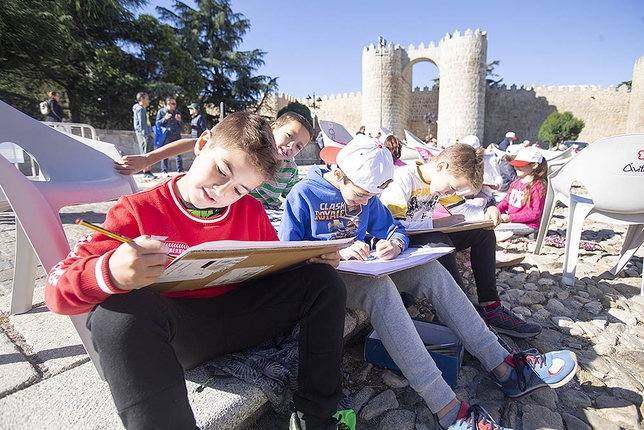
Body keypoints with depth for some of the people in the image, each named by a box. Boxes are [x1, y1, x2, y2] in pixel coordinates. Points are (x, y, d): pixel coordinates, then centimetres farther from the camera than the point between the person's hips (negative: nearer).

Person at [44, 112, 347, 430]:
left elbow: (276, 267, 14)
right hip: (176, 332, -3)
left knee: (323, 282, -8)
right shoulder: (138, 211, -7)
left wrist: (313, 259, -8)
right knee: (120, 309, -33)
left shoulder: (251, 211, 3)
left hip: (245, 317, 4)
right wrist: (110, 274, -36)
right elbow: (57, 288, -12)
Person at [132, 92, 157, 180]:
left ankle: (149, 172, 13)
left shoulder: (144, 109, 22)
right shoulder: (140, 109, -6)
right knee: (145, 154, -8)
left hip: (148, 134, 9)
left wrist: (151, 133, 14)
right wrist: (146, 134, -20)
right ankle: (145, 173, -6)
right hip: (143, 134, -9)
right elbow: (142, 123, -15)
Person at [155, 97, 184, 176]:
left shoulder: (177, 113, 14)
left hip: (177, 136, 3)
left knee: (178, 154, 3)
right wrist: (165, 119, -12)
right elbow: (157, 123, 3)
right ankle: (164, 171, 5)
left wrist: (179, 120, -5)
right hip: (166, 137, -3)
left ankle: (180, 170, 9)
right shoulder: (161, 111, 4)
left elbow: (182, 125, 16)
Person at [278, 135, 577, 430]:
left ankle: (504, 369, -11)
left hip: (362, 266, 7)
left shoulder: (367, 196, 7)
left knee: (431, 270, -11)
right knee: (380, 287, -37)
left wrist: (394, 244, -17)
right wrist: (337, 252, -25)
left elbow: (393, 230, 8)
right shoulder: (303, 194, -11)